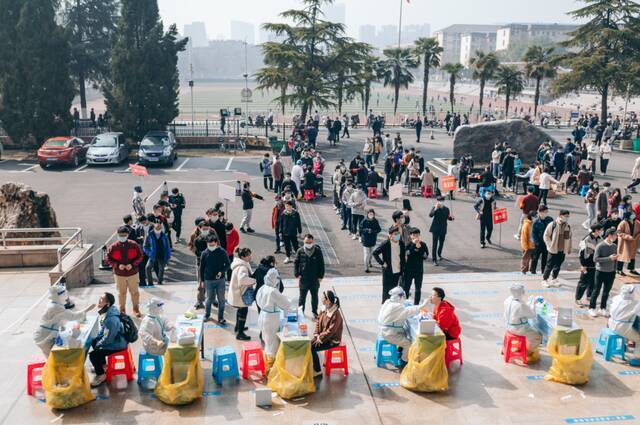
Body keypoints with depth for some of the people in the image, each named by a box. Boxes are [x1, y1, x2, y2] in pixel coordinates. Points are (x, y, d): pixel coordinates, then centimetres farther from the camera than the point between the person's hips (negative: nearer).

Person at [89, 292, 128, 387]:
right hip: (111, 339, 10)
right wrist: (97, 339, 8)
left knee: (93, 355, -16)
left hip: (116, 344, -10)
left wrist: (98, 345, -11)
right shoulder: (105, 312, -3)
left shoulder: (111, 319, -34)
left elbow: (108, 339, -27)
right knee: (93, 343, 26)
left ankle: (100, 376, 6)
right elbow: (102, 329, 15)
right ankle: (103, 364, 41)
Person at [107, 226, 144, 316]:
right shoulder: (113, 247, -8)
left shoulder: (134, 245, -8)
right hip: (119, 274, 0)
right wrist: (117, 265, -18)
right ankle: (122, 310, 29)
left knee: (134, 292, 11)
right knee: (121, 293, 13)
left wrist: (132, 264, -17)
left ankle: (136, 309, 29)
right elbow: (108, 259, -2)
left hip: (132, 273, 0)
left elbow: (140, 256, -2)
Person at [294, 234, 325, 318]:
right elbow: (296, 263, 0)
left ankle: (314, 311, 35)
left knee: (314, 296, 17)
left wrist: (321, 276, -7)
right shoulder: (300, 251, -9)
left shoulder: (318, 251, -10)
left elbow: (322, 264, -4)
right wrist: (297, 274, -8)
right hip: (303, 279, 0)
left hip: (315, 279, 0)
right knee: (302, 296, 14)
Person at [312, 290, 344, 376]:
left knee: (312, 348, -20)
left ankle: (318, 371, -4)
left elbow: (330, 331, -24)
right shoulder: (323, 309, -1)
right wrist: (316, 334, -5)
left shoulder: (336, 314, -26)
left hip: (332, 340, -8)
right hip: (321, 336, 8)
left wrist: (320, 339, -18)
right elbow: (318, 321, 7)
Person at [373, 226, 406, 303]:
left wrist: (403, 269, 9)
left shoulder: (401, 243, 0)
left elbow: (403, 256, 12)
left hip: (398, 271, 5)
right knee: (387, 290, 5)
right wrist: (382, 263, -14)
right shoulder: (385, 244, -16)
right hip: (388, 271, -5)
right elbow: (375, 253, -13)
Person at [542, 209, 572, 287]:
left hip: (563, 251, 5)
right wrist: (550, 245, -11)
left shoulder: (568, 226, 4)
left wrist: (569, 249, 13)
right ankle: (545, 280, 15)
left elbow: (569, 238, 14)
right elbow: (546, 235, -7)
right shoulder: (553, 225, -12)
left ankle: (554, 280, 25)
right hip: (554, 250, -5)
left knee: (558, 266, 12)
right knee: (550, 265, 2)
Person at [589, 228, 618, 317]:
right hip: (600, 272, -5)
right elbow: (595, 259, -19)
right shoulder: (600, 246, -15)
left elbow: (614, 259, 10)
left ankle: (603, 308, 26)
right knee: (596, 291, 5)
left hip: (611, 273, 5)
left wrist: (614, 271, 9)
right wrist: (609, 258, -24)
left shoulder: (614, 246, 2)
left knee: (606, 292, 13)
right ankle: (592, 308, 19)